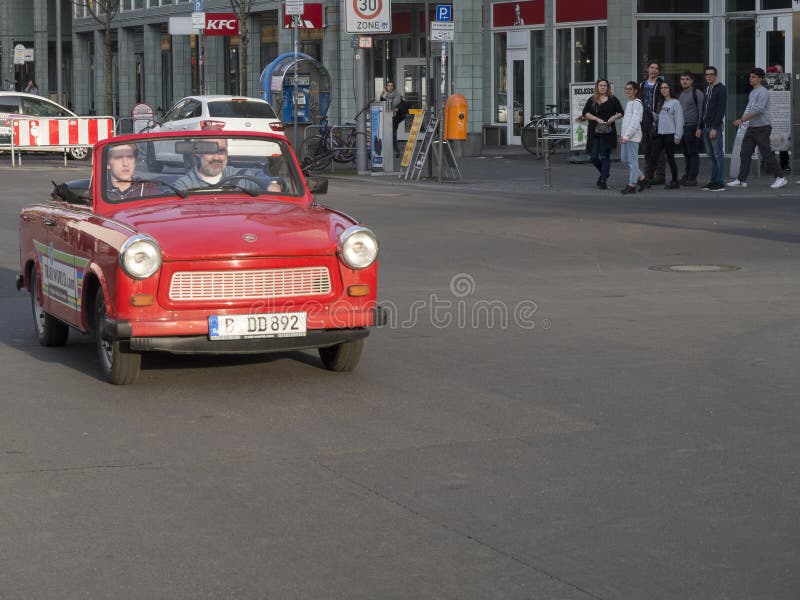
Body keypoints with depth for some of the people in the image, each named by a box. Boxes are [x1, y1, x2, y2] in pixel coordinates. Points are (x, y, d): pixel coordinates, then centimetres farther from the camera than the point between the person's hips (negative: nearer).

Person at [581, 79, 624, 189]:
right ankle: (604, 173, 26)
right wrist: (597, 119, -11)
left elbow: (621, 113, 9)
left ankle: (603, 181, 1)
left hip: (607, 133, -3)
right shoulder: (592, 100, 10)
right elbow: (585, 113, 2)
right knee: (593, 156, 1)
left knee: (605, 156, -4)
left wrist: (615, 117, -12)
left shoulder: (613, 100, 5)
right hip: (594, 133, 3)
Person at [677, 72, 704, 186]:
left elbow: (701, 111, -10)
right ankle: (686, 176, 15)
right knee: (685, 154, 10)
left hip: (692, 127, -7)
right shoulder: (680, 94, 17)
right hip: (681, 128, 7)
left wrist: (699, 128, -16)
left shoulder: (697, 94, -6)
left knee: (693, 153, -5)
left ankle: (692, 178, -5)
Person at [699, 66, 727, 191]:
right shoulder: (707, 89, 17)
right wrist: (700, 127, 15)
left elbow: (721, 110, -15)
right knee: (711, 156, 10)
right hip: (706, 127, 8)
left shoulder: (721, 89, -8)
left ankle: (720, 183, -7)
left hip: (715, 127, -8)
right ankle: (714, 181, 14)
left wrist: (715, 128, -20)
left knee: (718, 155, -7)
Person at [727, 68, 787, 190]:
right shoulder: (752, 93, 17)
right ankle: (741, 180, 3)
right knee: (744, 154, 2)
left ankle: (780, 177, 5)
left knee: (767, 154, -5)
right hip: (751, 128, 9)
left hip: (762, 128, -9)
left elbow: (757, 110, -22)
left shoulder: (763, 92, -12)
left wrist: (741, 119, -23)